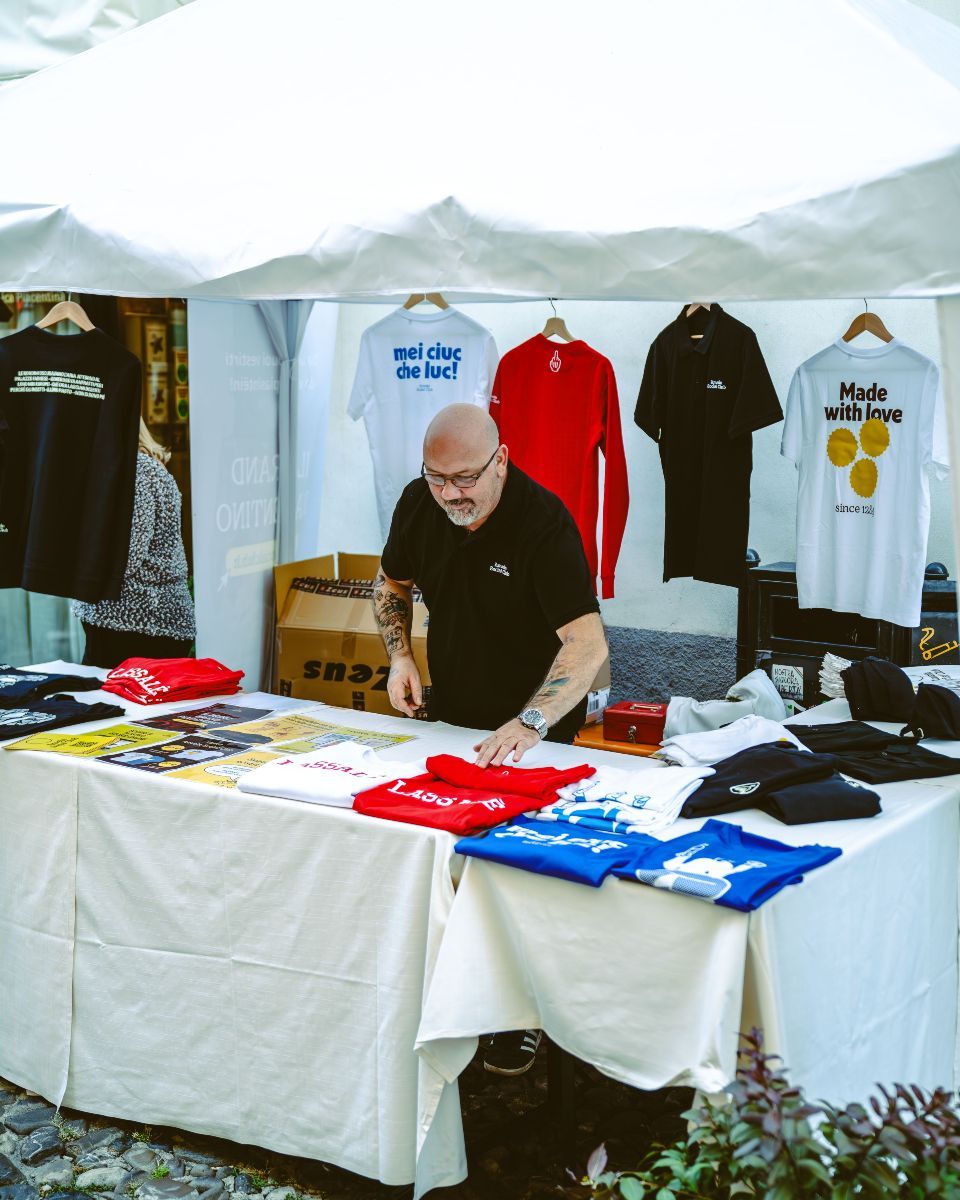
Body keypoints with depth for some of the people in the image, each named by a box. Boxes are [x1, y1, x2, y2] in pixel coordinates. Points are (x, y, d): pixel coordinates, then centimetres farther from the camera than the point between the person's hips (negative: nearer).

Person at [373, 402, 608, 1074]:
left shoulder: (544, 521, -28)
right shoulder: (419, 503, -8)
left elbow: (588, 643, -35)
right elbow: (393, 585, 11)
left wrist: (529, 724, -47)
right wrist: (400, 656, -7)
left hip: (533, 729, -5)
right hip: (448, 715, 6)